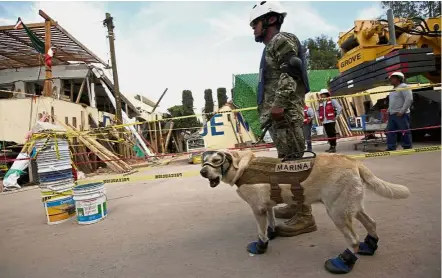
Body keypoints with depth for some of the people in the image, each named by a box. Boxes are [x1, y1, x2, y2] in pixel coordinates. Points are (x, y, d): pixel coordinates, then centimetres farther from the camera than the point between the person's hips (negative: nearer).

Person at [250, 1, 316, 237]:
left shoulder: (281, 40, -1)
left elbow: (290, 73, -16)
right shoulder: (271, 47, 28)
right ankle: (296, 205, 23)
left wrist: (279, 104, -24)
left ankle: (304, 216, -6)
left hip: (285, 113, -10)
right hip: (277, 115, 10)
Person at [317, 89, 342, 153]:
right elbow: (318, 111, 30)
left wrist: (336, 116, -7)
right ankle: (331, 146, 15)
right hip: (324, 122, 6)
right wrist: (319, 117, 16)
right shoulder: (320, 103, 16)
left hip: (331, 121, -6)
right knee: (328, 134, 8)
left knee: (332, 134, -6)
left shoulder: (332, 101, 0)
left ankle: (334, 147, -2)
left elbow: (339, 108, -5)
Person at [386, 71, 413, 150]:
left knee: (405, 131, -2)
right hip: (392, 114, 9)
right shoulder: (394, 89, 20)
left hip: (401, 114, -9)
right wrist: (389, 110, 14)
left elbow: (409, 99, -17)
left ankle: (407, 147, 5)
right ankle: (391, 148, 8)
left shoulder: (403, 87, -7)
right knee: (390, 131, 5)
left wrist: (402, 111, -20)